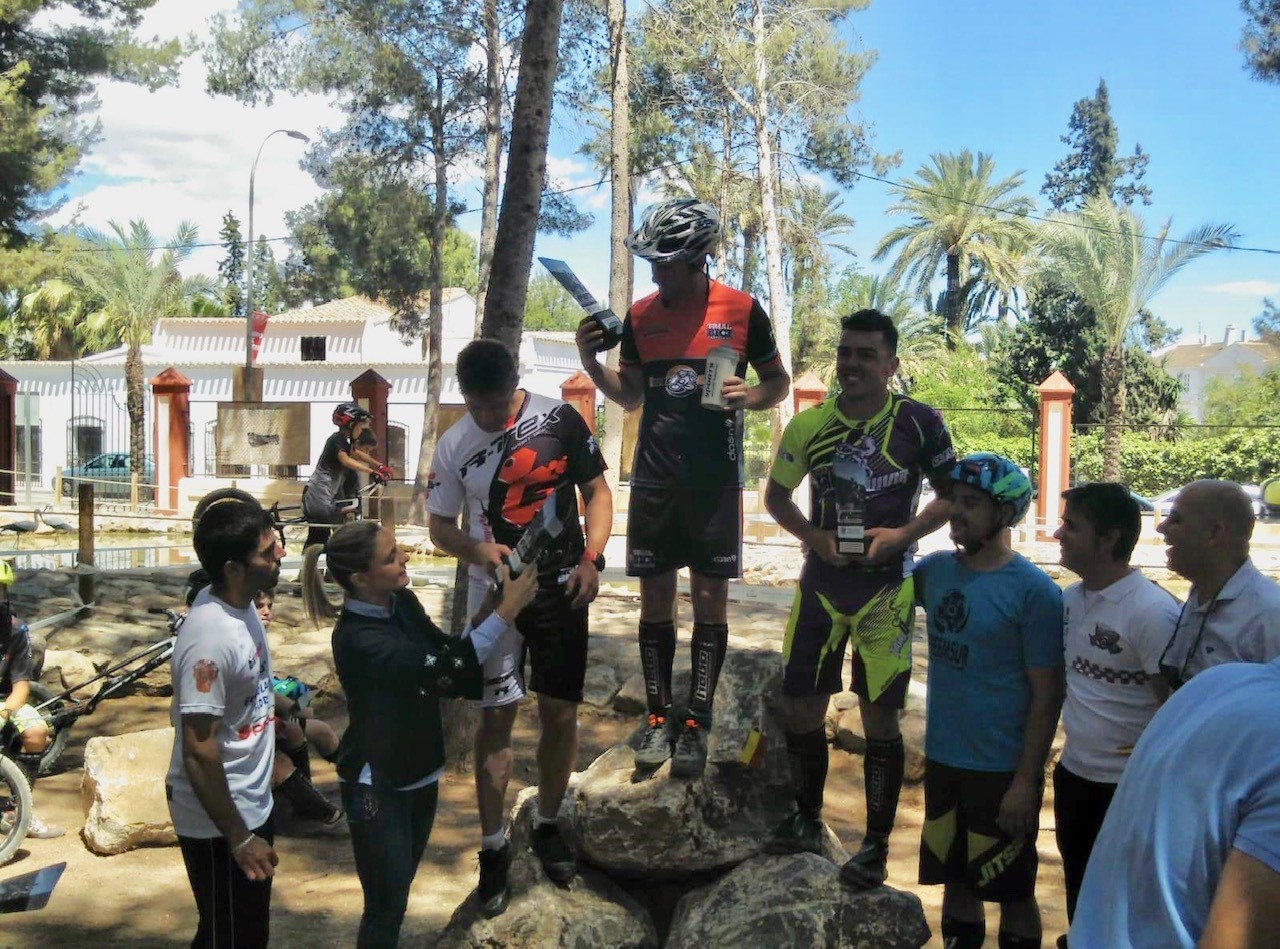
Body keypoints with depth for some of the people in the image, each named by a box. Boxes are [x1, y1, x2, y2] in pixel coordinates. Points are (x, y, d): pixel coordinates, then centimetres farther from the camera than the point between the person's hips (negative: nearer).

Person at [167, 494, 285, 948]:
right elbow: (198, 754, -27)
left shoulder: (238, 603, -3)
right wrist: (238, 839, -21)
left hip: (252, 805, 9)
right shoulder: (210, 640, -30)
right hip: (219, 823, -9)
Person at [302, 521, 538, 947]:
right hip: (377, 786, -8)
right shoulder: (357, 639, -28)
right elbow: (442, 667, -35)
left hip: (419, 772, 8)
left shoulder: (402, 602, -4)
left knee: (397, 894, 22)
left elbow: (447, 652, 7)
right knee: (386, 904, 4)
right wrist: (508, 609, -35)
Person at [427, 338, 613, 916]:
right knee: (496, 715, 1)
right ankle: (493, 847, 15)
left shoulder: (560, 420, -8)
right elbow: (440, 526, 3)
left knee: (561, 714, 6)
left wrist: (591, 559, -13)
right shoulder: (452, 447, -5)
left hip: (562, 588, 0)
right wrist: (478, 550, -18)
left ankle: (547, 825, 28)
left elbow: (596, 491, 0)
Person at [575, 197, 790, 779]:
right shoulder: (639, 316, 5)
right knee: (655, 597, 6)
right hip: (654, 476, 3)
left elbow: (778, 381, 6)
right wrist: (591, 364, -5)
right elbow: (630, 396, 12)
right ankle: (658, 719, 17)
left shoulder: (741, 310, -4)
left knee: (709, 599, 3)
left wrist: (749, 395, -16)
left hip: (716, 479, -3)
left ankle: (696, 724, 12)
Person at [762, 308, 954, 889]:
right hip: (821, 583, 3)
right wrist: (815, 536, -9)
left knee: (880, 717, 3)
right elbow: (776, 497, 9)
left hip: (887, 587, -3)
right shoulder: (810, 425, -2)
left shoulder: (918, 422, -9)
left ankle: (877, 843, 18)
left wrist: (902, 534, -15)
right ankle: (807, 821, 30)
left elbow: (953, 495, 1)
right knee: (800, 707, 8)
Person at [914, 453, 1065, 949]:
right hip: (942, 760, 5)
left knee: (1012, 892, 10)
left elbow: (1047, 696, -14)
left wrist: (1026, 781, -15)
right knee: (956, 879, 18)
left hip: (1003, 772, -5)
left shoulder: (1034, 591, -15)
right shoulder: (936, 569, 0)